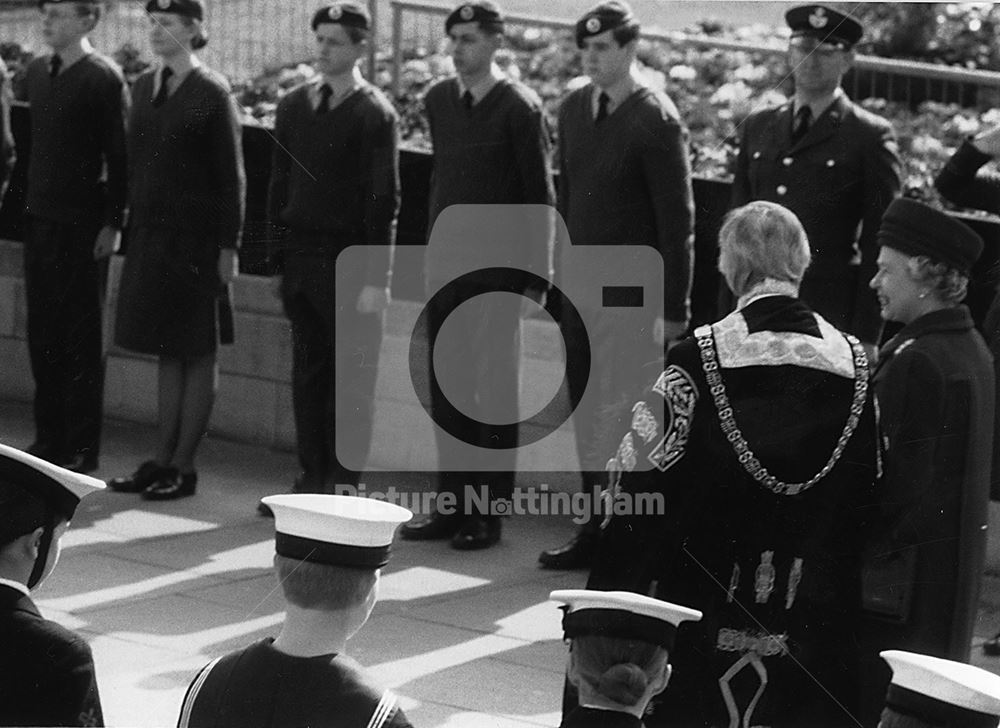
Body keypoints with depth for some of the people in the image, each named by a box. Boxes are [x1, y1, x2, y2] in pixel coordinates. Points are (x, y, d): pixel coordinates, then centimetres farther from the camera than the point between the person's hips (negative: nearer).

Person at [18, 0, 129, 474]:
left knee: (81, 335, 0)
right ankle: (48, 436, 18)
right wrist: (29, 200, 11)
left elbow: (119, 155, -12)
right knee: (42, 332, 10)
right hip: (40, 217, 7)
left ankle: (81, 448, 5)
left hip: (83, 223, -7)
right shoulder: (37, 71, 10)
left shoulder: (103, 79, -11)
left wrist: (112, 223, -15)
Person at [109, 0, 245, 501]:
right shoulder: (144, 87, 10)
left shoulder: (212, 93, -9)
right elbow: (136, 163, 12)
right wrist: (131, 229, 7)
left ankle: (184, 466, 6)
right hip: (150, 234, 6)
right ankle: (162, 460, 18)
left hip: (196, 239, -6)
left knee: (198, 355, 2)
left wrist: (227, 247, -12)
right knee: (165, 352, 12)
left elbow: (231, 176, -9)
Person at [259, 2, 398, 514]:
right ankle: (312, 480, 16)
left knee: (352, 377, -1)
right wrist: (276, 259, 11)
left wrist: (377, 279, -13)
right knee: (308, 372, 9)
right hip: (300, 258, 6)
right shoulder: (293, 106, 12)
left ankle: (345, 486, 4)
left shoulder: (374, 114, -6)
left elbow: (384, 199, -9)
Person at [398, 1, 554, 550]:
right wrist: (435, 249, 15)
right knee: (446, 386, 9)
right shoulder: (438, 101, 9)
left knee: (497, 391, -1)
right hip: (445, 262, 6)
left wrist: (535, 277, -10)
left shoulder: (519, 108, -9)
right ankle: (452, 503, 17)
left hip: (498, 266, -6)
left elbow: (540, 196, -8)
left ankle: (490, 511, 5)